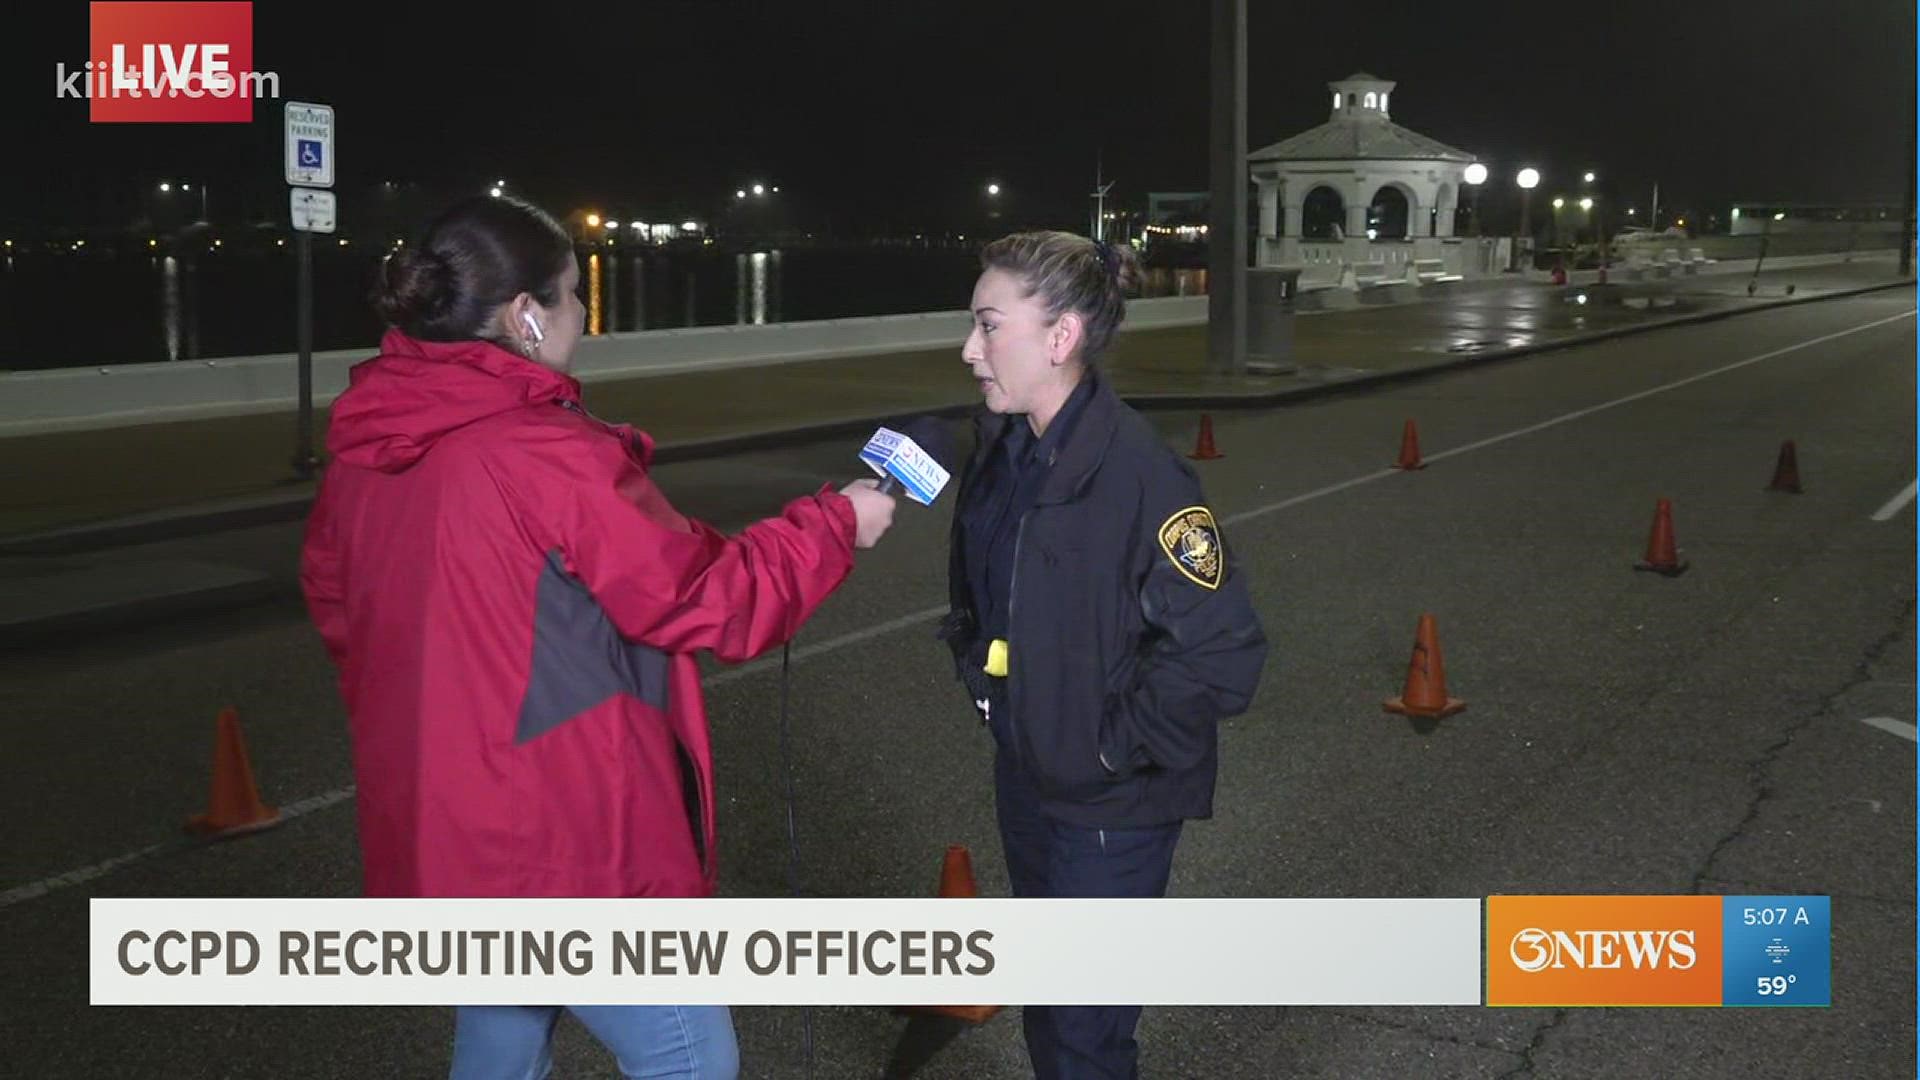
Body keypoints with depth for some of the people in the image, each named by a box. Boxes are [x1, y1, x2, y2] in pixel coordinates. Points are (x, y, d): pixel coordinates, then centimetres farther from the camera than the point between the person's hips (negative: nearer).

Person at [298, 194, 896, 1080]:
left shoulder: (364, 454, 2)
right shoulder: (544, 451, -21)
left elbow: (332, 599, 17)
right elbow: (703, 600, -14)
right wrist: (834, 524, -1)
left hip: (436, 836, 9)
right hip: (564, 841, -8)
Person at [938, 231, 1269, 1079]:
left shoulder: (1138, 475, -26)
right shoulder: (1003, 447, -1)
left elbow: (1225, 651, -25)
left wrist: (1116, 745, -19)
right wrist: (978, 674, 5)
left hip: (1109, 805, -7)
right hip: (1024, 773, 7)